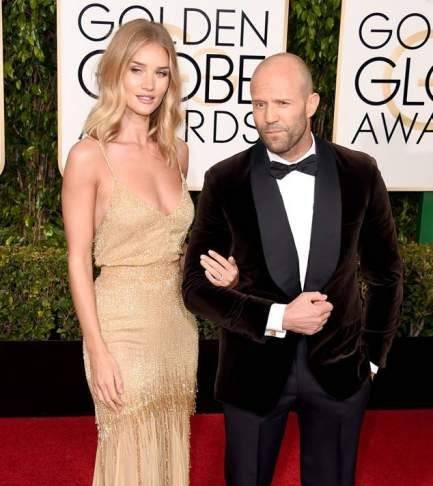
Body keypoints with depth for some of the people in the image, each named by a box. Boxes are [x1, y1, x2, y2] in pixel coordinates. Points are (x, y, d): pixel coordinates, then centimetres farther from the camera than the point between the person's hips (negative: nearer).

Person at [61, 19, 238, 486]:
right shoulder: (89, 156, -12)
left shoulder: (176, 152, 6)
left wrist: (213, 267, 3)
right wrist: (97, 351, -14)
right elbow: (78, 260, -12)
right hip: (122, 324, -5)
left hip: (178, 321, 6)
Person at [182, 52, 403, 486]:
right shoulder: (225, 181, -10)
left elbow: (385, 272, 6)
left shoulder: (360, 174, -6)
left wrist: (373, 352, 5)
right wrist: (277, 317, -19)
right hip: (255, 370, -1)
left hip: (338, 368, 1)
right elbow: (196, 286, -9)